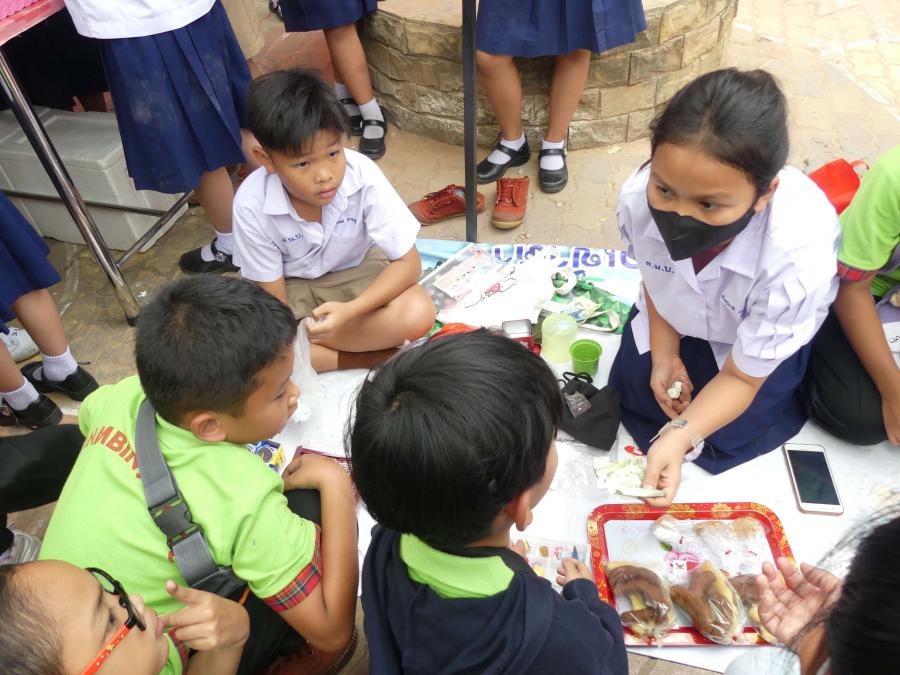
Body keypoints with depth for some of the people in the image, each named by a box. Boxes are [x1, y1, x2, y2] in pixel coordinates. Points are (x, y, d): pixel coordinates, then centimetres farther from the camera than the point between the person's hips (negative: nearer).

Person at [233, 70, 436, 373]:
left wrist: (350, 311, -34)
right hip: (290, 286, 0)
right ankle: (368, 357, -17)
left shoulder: (363, 176, -28)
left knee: (418, 313, -28)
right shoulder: (252, 205, -26)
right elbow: (273, 301, -15)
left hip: (354, 273, 0)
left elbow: (408, 263, -21)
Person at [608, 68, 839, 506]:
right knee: (635, 396, -1)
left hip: (770, 330, -3)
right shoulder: (637, 198, -35)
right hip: (681, 312, 3)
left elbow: (741, 376, -28)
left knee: (728, 435, -6)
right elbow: (653, 274, -7)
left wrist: (679, 437, -43)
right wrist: (664, 355, -12)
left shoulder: (798, 257, -44)